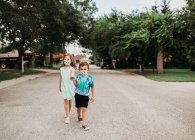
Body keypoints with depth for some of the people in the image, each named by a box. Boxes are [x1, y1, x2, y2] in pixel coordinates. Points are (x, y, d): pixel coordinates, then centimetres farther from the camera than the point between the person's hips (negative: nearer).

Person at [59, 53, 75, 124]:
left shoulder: (72, 68, -9)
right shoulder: (62, 69, 4)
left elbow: (73, 72, -34)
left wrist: (72, 75, -59)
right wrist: (60, 86, 20)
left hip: (70, 87, -2)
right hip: (64, 87, 2)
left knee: (70, 101, 11)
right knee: (66, 101, -5)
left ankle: (67, 114, 32)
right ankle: (67, 116, 2)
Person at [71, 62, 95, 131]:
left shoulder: (89, 77, -13)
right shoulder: (78, 76, -6)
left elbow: (92, 87, -4)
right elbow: (76, 85, 0)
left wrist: (93, 96, -1)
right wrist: (74, 81, -19)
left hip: (85, 95, -3)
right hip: (78, 94, 3)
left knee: (84, 109, -10)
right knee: (79, 108, 18)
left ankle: (84, 124, -4)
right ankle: (79, 116, 48)